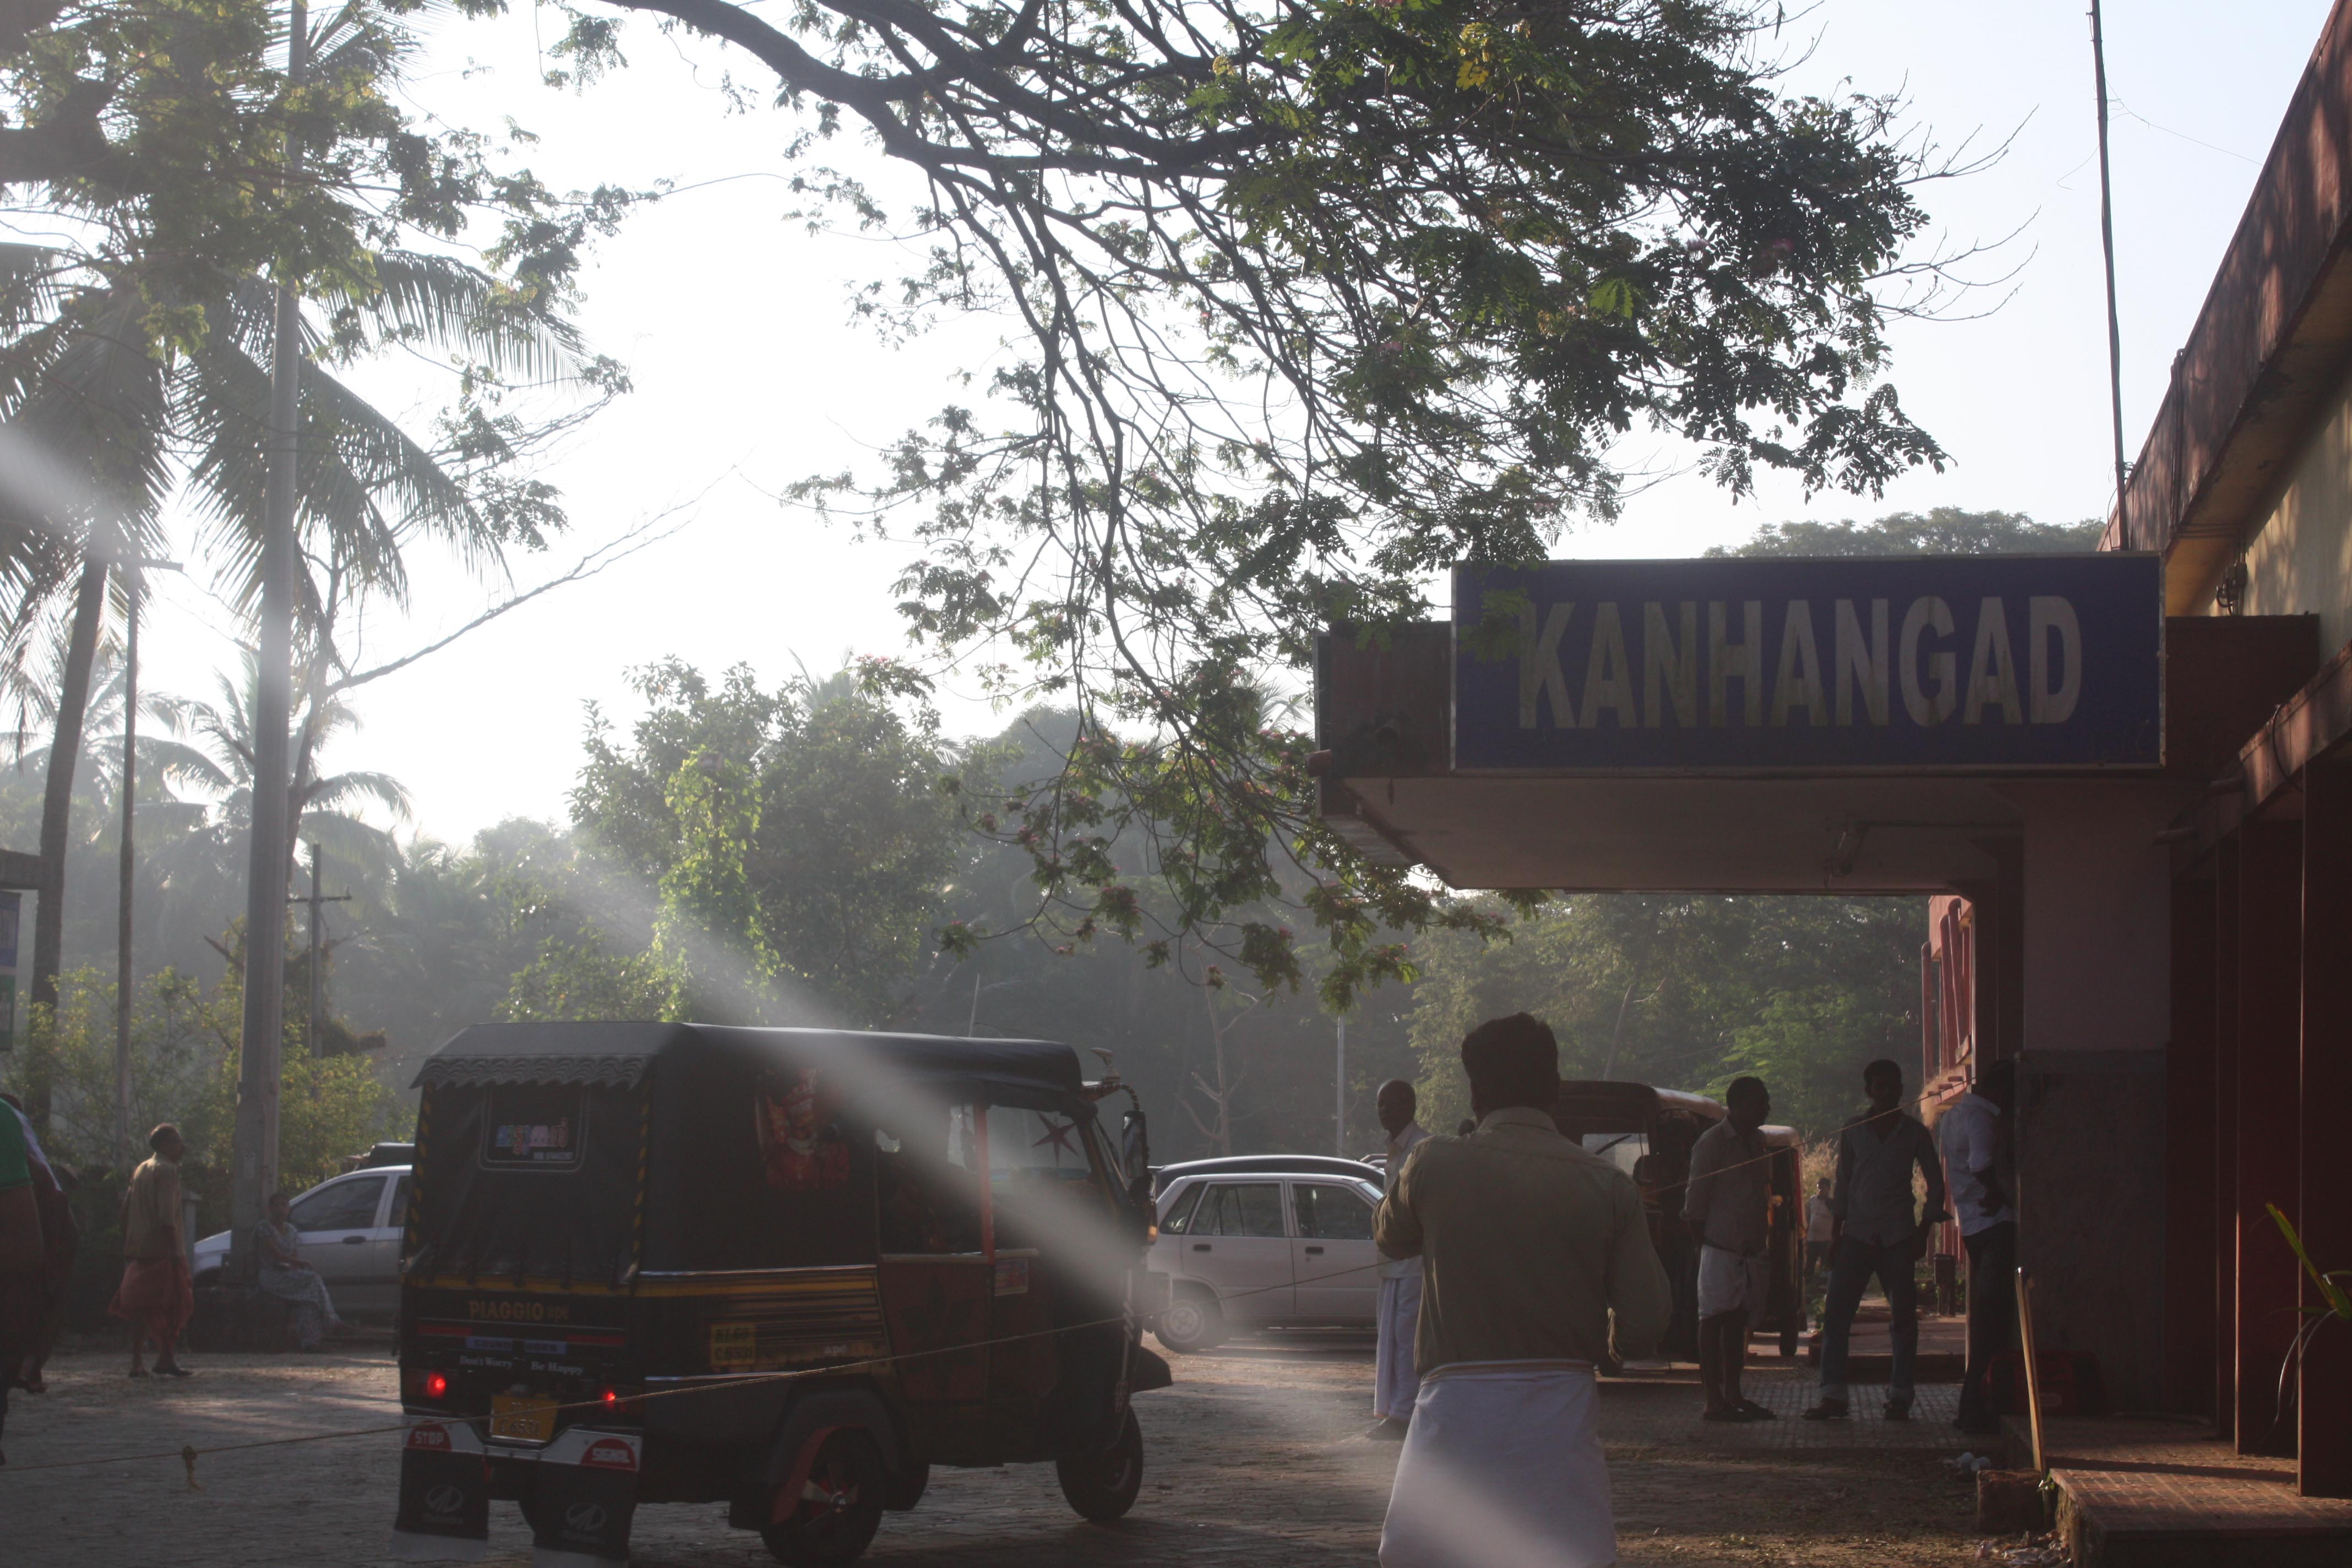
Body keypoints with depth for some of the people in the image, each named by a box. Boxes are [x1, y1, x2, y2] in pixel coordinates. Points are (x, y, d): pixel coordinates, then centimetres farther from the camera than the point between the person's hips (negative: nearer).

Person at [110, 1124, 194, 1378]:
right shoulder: (166, 1170, -9)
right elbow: (166, 1214, -19)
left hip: (138, 1250, 8)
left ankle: (137, 1361, 6)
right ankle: (165, 1358, -8)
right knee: (169, 1305, -4)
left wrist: (127, 1248, 23)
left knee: (140, 1307, 8)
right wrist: (175, 1249, -21)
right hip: (160, 1249, -8)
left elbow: (126, 1210, 20)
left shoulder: (141, 1169, 19)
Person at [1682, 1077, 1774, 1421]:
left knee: (1737, 1322, 11)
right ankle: (1714, 1401, -4)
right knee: (1714, 1321, -5)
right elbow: (1695, 1201, -9)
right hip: (1721, 1248, -8)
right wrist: (1704, 1245, -8)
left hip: (1751, 1250, 8)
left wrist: (1765, 1247, 15)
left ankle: (1733, 1395, 16)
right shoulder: (1712, 1143, -10)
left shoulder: (1757, 1143, 15)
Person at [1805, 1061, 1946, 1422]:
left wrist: (1923, 1232, 1)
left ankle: (1899, 1397, 6)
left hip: (1898, 1236, -1)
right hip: (1857, 1233, 1)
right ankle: (1832, 1396, -5)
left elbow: (1935, 1184, 10)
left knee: (1904, 1317, 0)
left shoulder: (1914, 1132, 6)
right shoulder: (1852, 1131, 9)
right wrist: (1835, 1236, 6)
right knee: (1836, 1314, -7)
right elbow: (1842, 1186, 12)